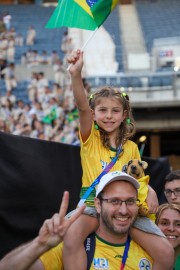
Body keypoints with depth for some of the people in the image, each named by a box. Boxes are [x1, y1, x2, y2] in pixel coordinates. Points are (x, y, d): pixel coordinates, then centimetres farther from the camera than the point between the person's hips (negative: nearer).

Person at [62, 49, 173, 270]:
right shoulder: (90, 139, 4)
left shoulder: (131, 148, 14)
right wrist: (76, 75, -32)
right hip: (92, 202, -3)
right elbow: (82, 107, -14)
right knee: (71, 237, -36)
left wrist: (150, 191, -2)